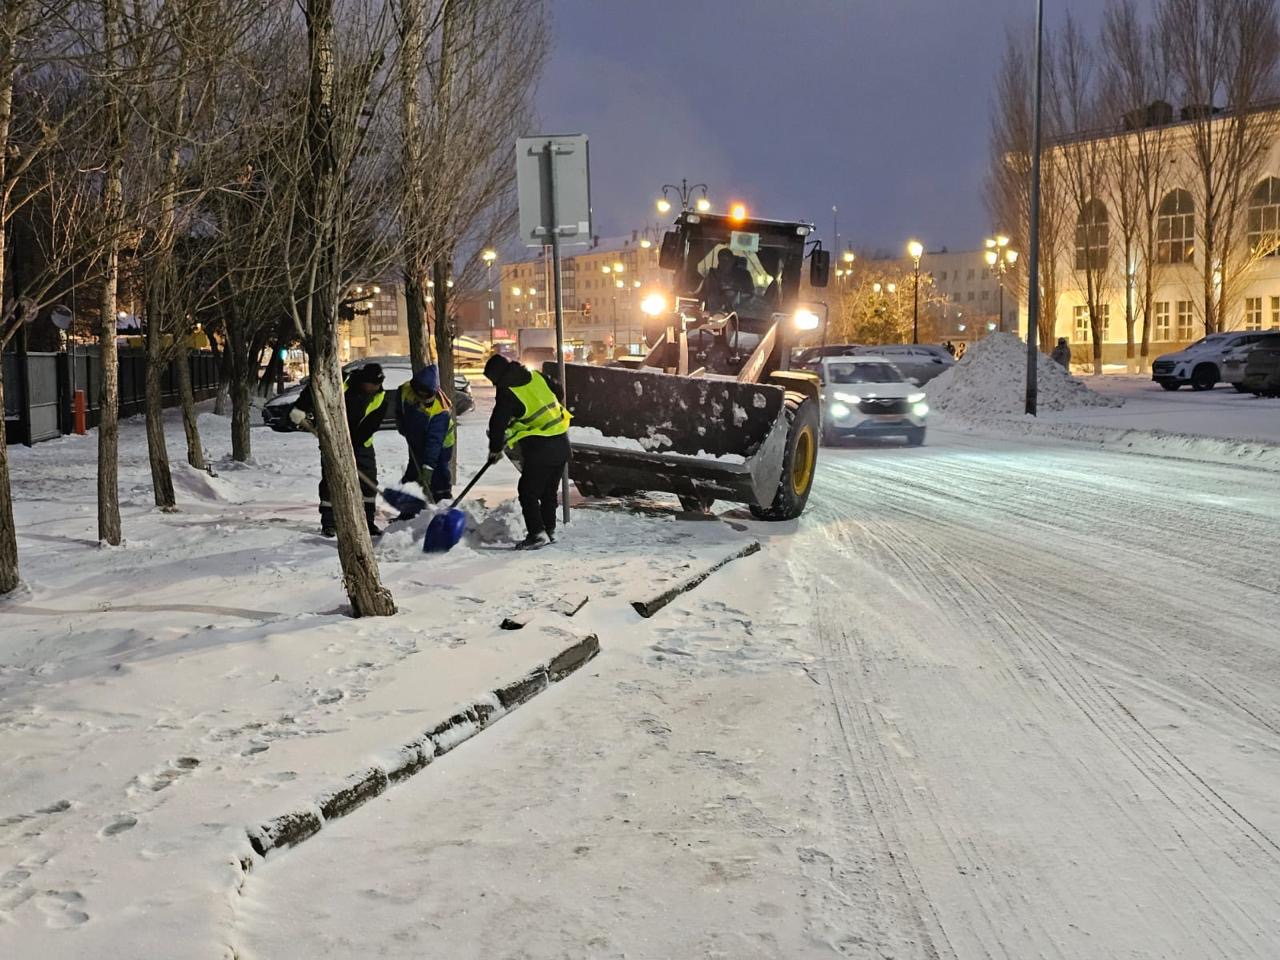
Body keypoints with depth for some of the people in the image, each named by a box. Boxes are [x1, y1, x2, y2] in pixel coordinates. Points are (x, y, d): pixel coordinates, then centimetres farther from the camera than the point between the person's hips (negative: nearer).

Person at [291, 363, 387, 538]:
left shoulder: (380, 399, -14)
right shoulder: (342, 383, -20)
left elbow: (370, 426, -18)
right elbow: (313, 388, -11)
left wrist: (351, 445, -25)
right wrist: (300, 408, -22)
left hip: (361, 442, 3)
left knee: (369, 482, 0)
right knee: (330, 480, -4)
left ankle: (367, 522, 11)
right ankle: (328, 523, 4)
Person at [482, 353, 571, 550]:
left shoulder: (507, 394, -12)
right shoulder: (536, 376, 7)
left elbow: (497, 423, -8)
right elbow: (559, 394, 20)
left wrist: (495, 449, 6)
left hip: (539, 447, -7)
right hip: (562, 444, 7)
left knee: (528, 492, -1)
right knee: (550, 491, 17)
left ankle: (537, 533, -10)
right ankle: (549, 530, 22)